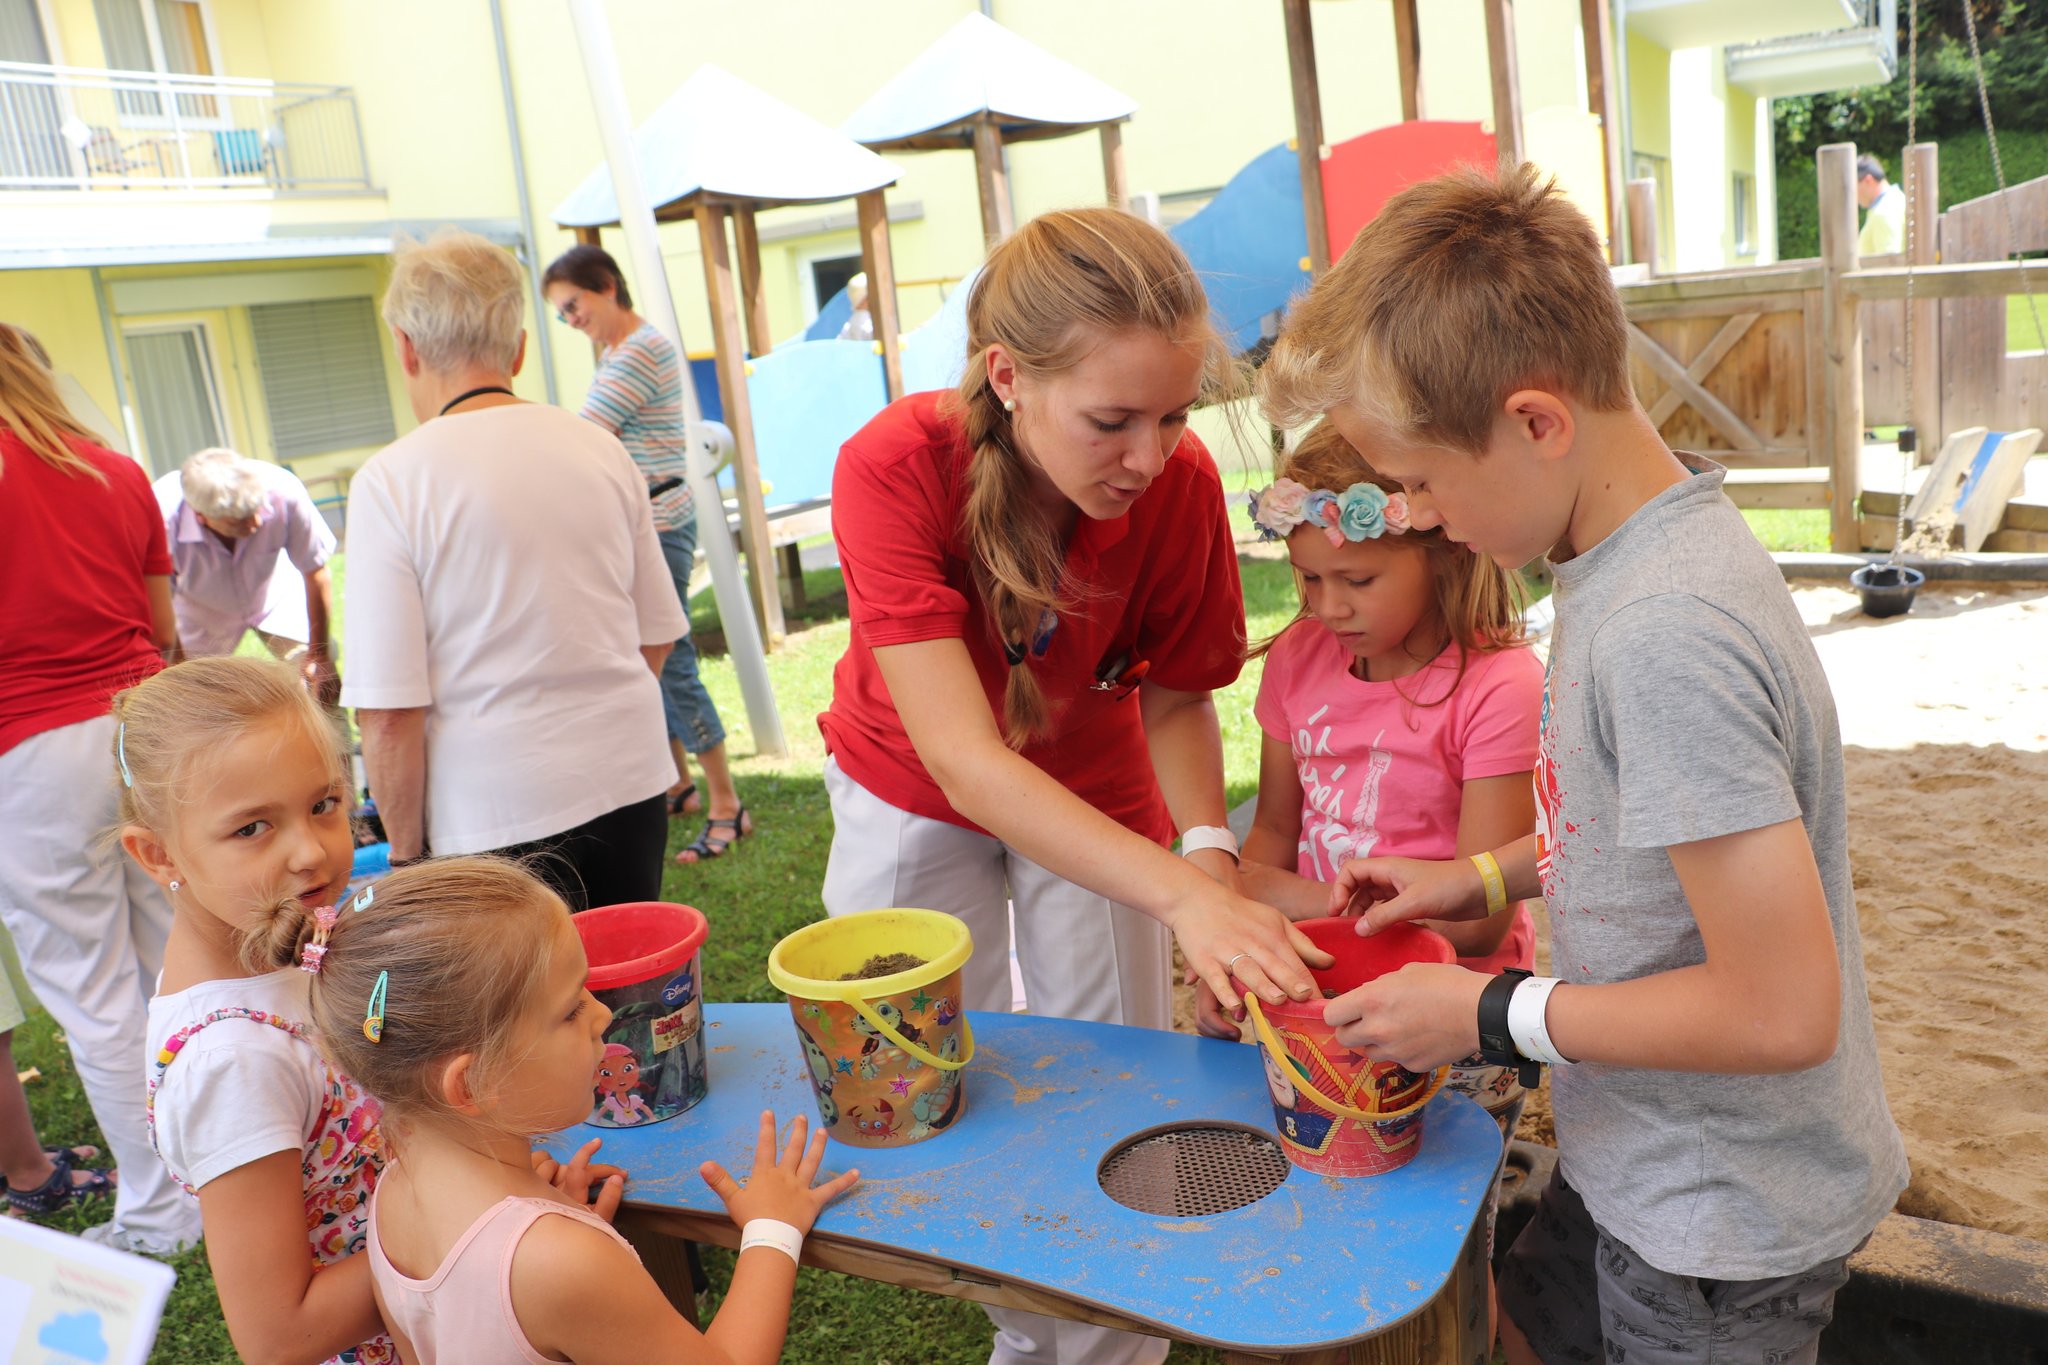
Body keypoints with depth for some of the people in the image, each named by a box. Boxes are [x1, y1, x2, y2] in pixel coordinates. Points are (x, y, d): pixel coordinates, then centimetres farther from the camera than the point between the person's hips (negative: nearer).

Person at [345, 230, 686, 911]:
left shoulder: (390, 481, -12)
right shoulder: (602, 447, 2)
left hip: (497, 815, -4)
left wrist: (407, 853, -1)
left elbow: (388, 715, -15)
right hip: (633, 784, 5)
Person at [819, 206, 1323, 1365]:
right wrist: (1178, 891, -51)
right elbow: (963, 759, -41)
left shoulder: (1180, 483, -27)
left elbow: (1175, 699, -12)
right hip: (915, 797, -1)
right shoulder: (896, 468, -34)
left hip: (1099, 802, 1)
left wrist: (1209, 849, -32)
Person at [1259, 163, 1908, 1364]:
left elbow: (1782, 1009, -29)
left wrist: (1493, 1014, -20)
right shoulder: (1652, 544, -4)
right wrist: (1488, 879, 4)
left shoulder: (1664, 636, -32)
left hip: (1724, 1223, -8)